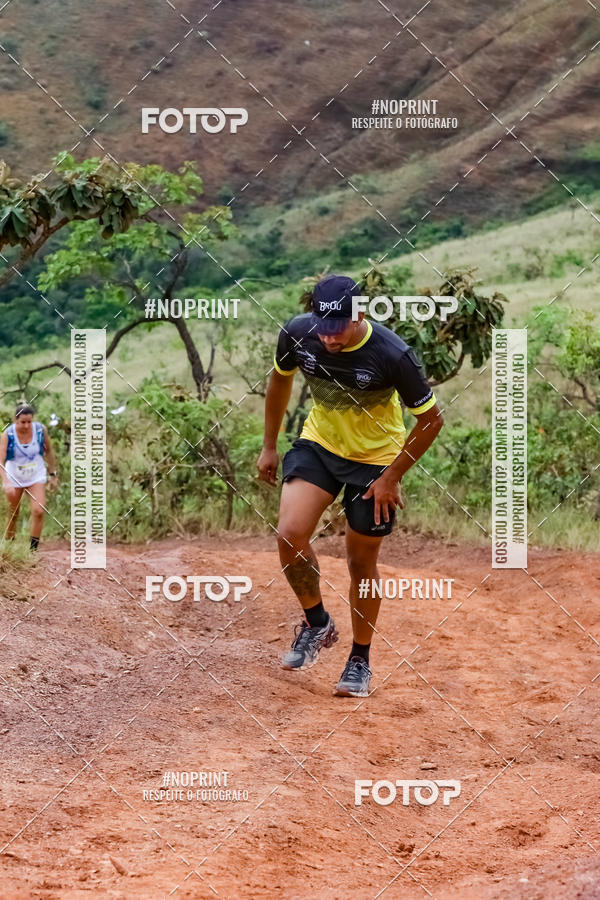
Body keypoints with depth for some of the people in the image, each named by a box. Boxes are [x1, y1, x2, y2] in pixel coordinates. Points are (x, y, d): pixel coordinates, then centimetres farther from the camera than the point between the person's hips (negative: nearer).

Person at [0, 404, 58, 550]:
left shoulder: (40, 430, -13)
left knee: (38, 511, -15)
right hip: (14, 478, -1)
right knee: (13, 512, 10)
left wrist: (53, 474, 7)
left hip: (36, 477, 1)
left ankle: (34, 548, -5)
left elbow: (48, 451, 4)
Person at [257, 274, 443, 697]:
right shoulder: (298, 333, -19)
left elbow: (432, 419, -16)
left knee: (361, 562, 5)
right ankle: (317, 623, 10)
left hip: (376, 459, -3)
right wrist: (270, 446, 10)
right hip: (318, 444, 3)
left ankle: (360, 660, 25)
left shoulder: (392, 355, -29)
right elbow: (281, 378, 5)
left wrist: (391, 477, -14)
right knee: (290, 534, -16)